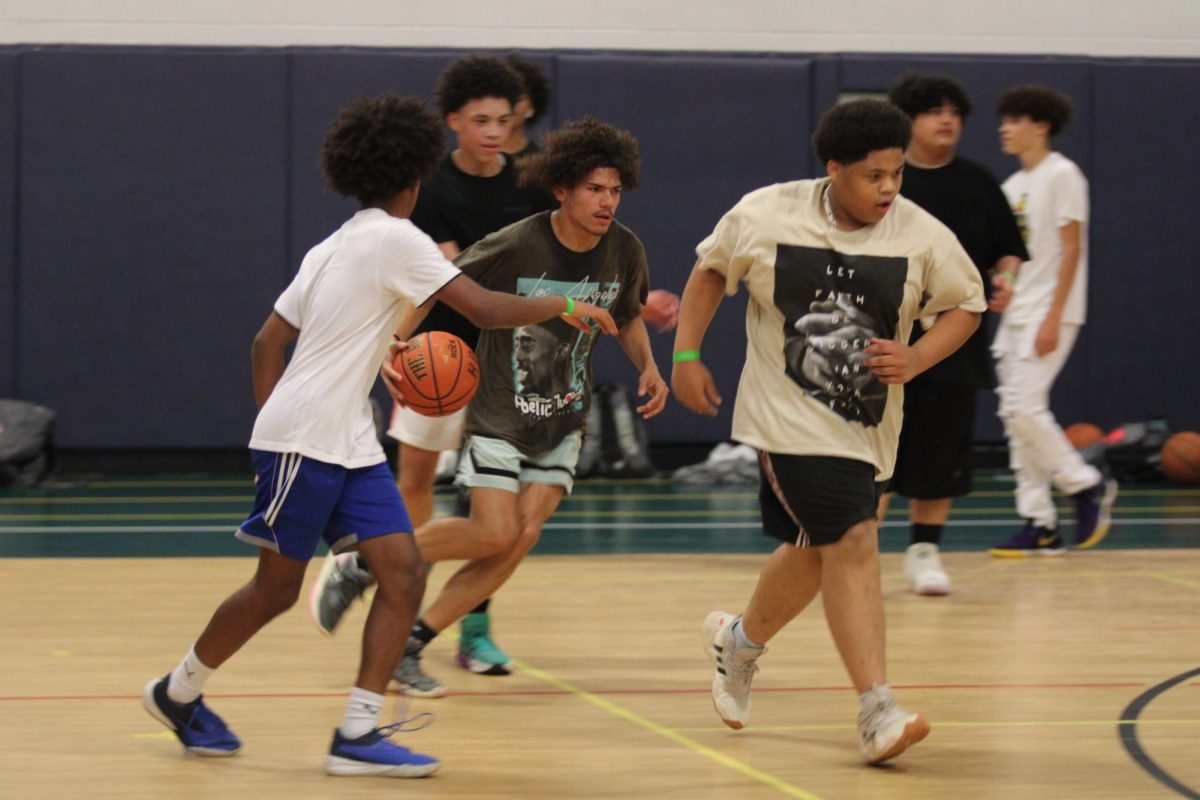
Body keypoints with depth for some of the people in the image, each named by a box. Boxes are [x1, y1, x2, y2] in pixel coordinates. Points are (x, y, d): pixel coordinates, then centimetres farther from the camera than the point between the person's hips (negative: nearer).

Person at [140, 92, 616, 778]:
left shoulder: (335, 246, 16)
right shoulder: (394, 237, -11)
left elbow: (269, 341, 18)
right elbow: (485, 310, -16)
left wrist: (270, 423, 19)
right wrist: (566, 307, -4)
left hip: (351, 444, 9)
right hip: (305, 437, -9)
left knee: (404, 571, -4)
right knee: (278, 586, 4)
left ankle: (358, 733, -7)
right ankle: (178, 692, 24)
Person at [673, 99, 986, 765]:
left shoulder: (921, 236, -8)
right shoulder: (765, 216, -10)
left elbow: (965, 306, 4)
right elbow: (711, 270, 7)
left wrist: (914, 359, -13)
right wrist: (686, 354, 4)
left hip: (866, 427, 4)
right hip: (791, 416, -4)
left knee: (812, 552, 17)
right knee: (854, 543, -17)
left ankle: (739, 641, 47)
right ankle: (877, 713, -17)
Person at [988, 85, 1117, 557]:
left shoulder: (1062, 175, -8)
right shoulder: (1012, 187, 16)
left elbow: (1071, 249, -13)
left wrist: (1052, 318, -19)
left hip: (1049, 313, -8)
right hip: (1015, 314, 8)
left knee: (1022, 407, -16)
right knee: (1017, 415, 4)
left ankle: (1087, 486, 1)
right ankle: (1040, 526, 6)